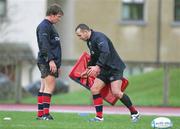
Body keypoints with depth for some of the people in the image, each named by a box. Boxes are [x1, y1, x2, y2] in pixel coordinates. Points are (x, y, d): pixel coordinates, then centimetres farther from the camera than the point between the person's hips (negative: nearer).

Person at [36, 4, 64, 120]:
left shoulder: (50, 26, 22)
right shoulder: (44, 26, -10)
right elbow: (44, 45, -20)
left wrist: (58, 63, 26)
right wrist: (51, 60, -25)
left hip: (52, 62, 10)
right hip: (47, 62, -10)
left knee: (44, 88, 7)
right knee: (49, 87, -12)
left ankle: (40, 114, 8)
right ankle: (45, 114, -15)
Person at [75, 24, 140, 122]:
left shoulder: (99, 37, -19)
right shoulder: (89, 41, 12)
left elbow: (105, 52, -33)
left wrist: (97, 67, -40)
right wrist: (88, 69, 31)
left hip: (115, 67, -9)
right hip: (105, 69, 9)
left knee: (116, 92, -19)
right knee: (94, 89, -3)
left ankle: (134, 113, -3)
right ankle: (99, 117, 1)